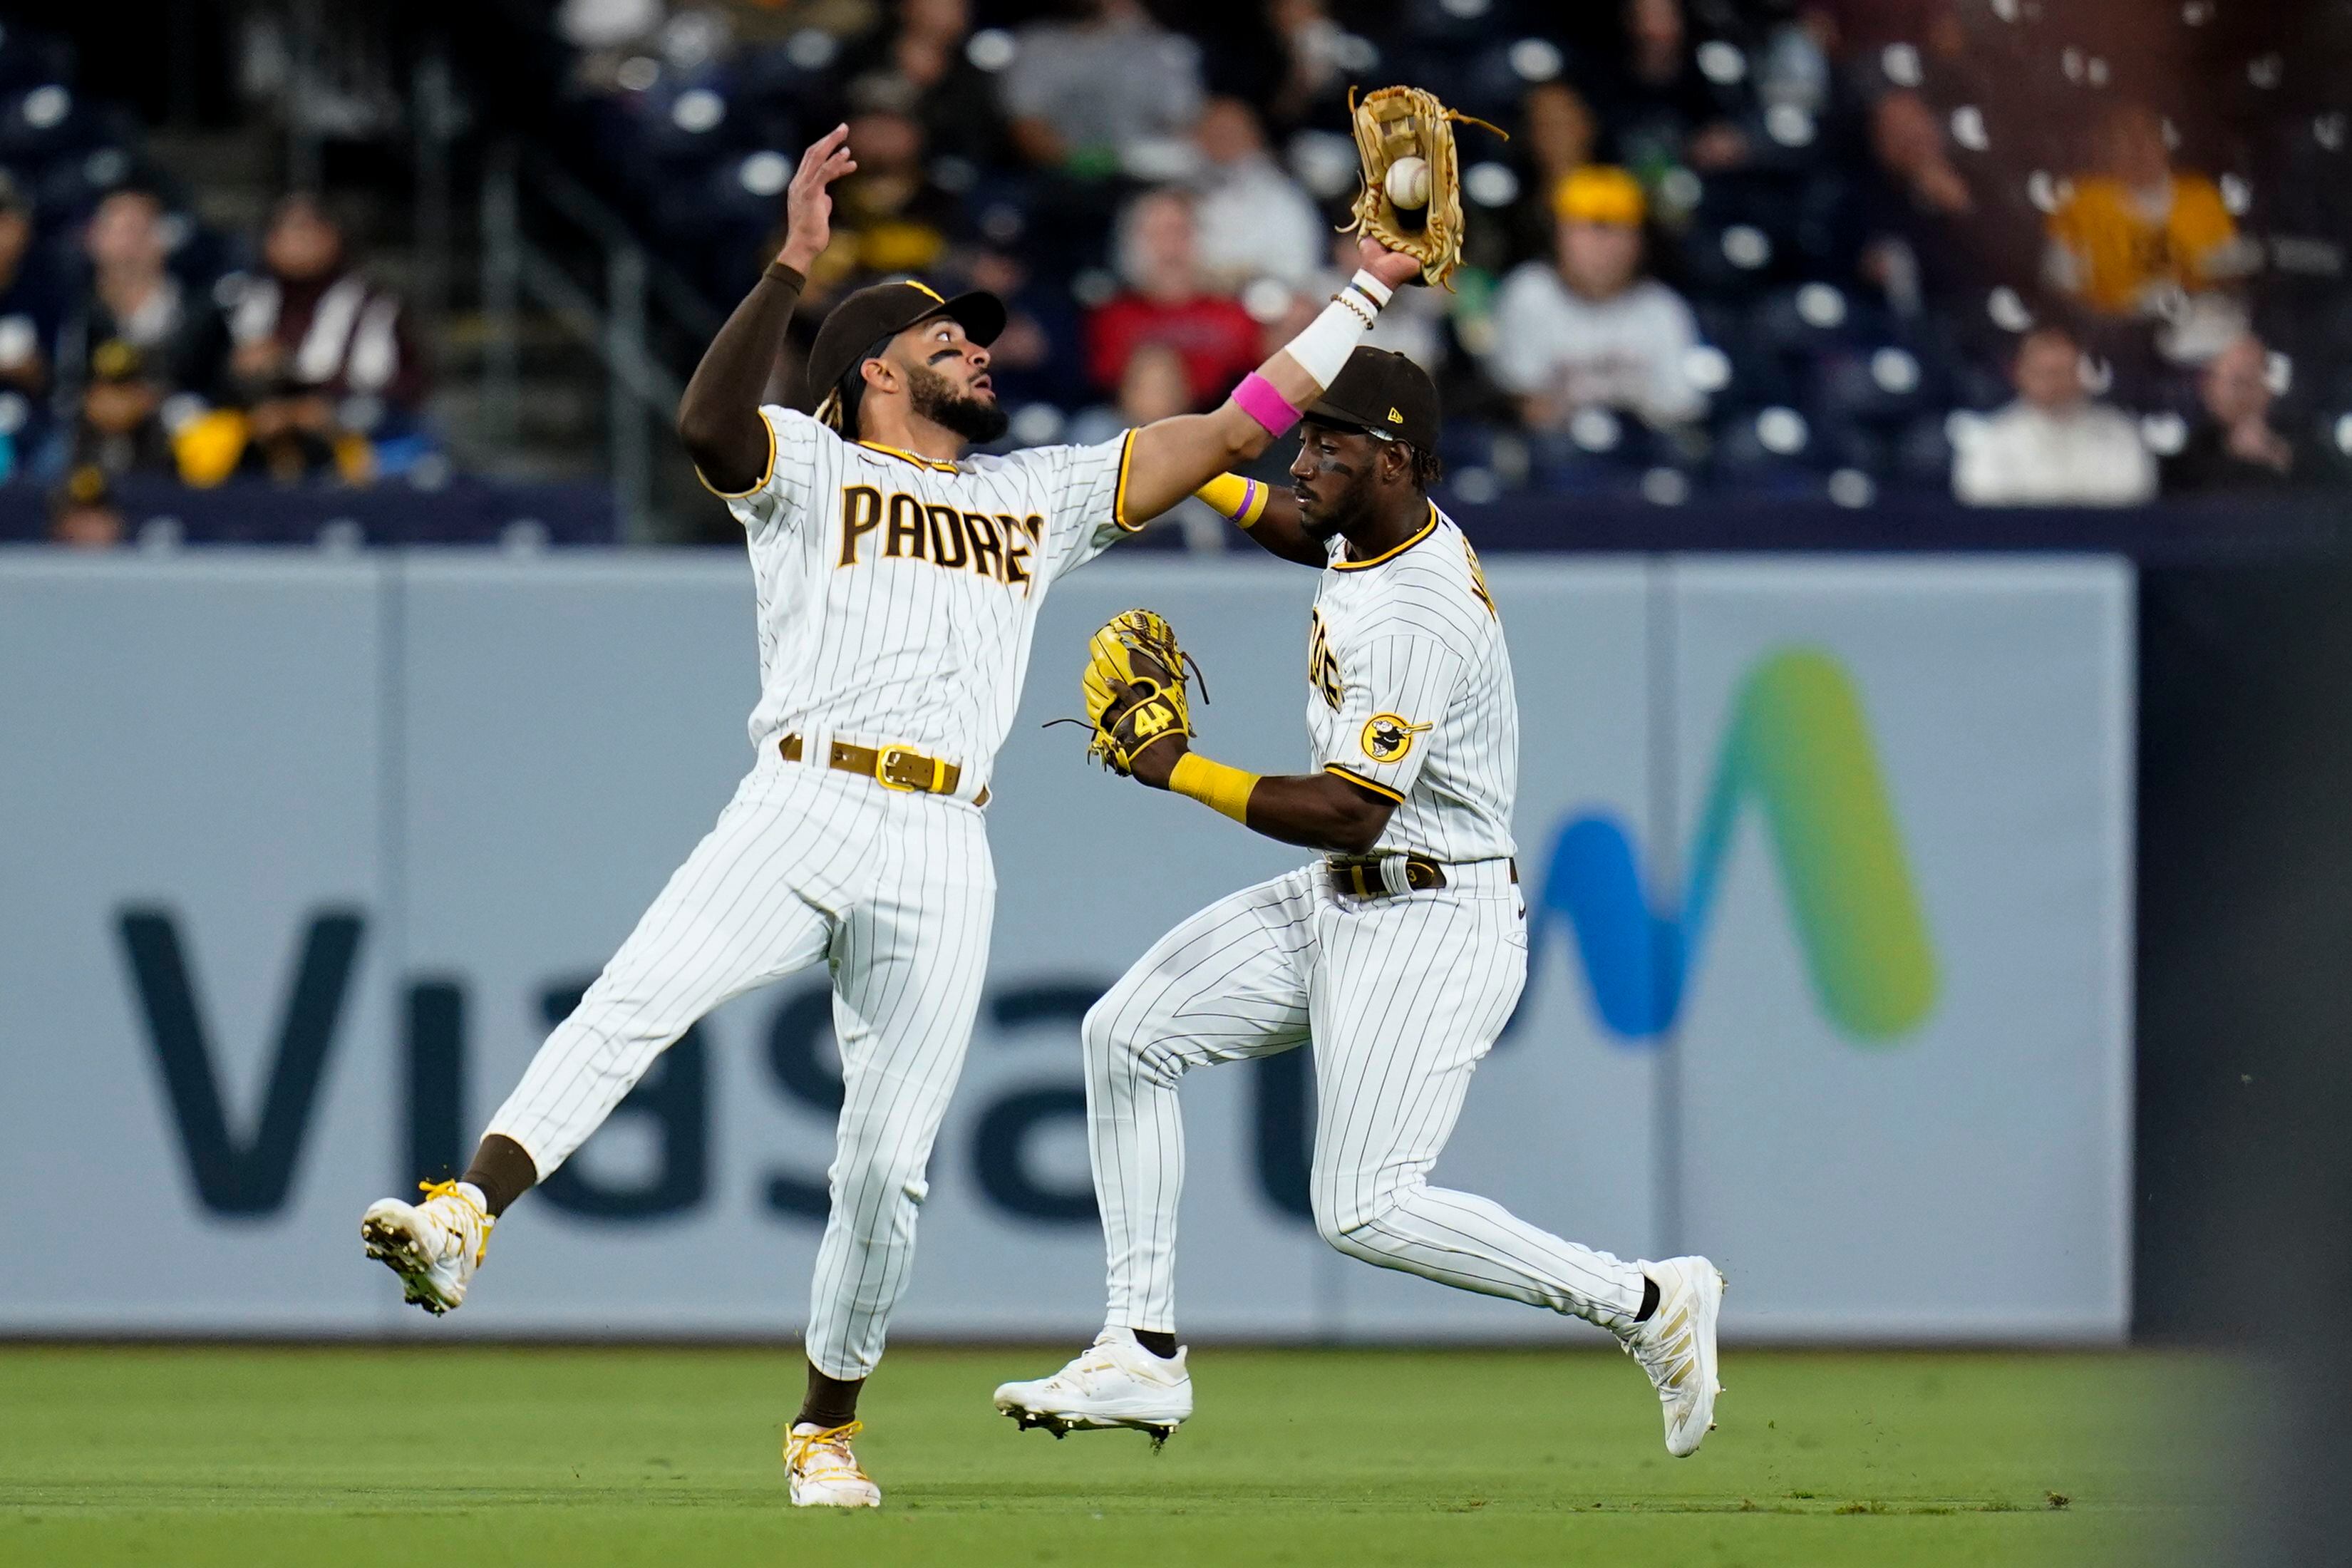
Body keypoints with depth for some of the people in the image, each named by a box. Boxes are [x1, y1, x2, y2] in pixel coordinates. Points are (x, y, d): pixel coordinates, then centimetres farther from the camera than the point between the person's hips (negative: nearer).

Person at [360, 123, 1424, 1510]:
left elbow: (1237, 430, 26)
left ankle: (829, 1424, 14)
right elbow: (709, 422, -11)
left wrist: (1368, 294, 23)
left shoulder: (1040, 497, 26)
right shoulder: (808, 469, 13)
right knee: (638, 1001, -27)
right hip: (803, 810, -3)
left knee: (888, 1164, -1)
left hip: (942, 861, 3)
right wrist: (793, 265, -21)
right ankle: (469, 1216, -38)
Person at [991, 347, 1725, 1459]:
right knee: (1129, 1033, 6)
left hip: (1435, 929, -10)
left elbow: (1347, 814, -30)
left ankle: (1646, 1303, -2)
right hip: (1343, 906, 10)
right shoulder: (1383, 530, 4)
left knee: (1362, 1209, -15)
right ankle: (1143, 1354, 8)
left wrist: (1182, 772, -22)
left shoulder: (1417, 619, -26)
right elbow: (1310, 533, 32)